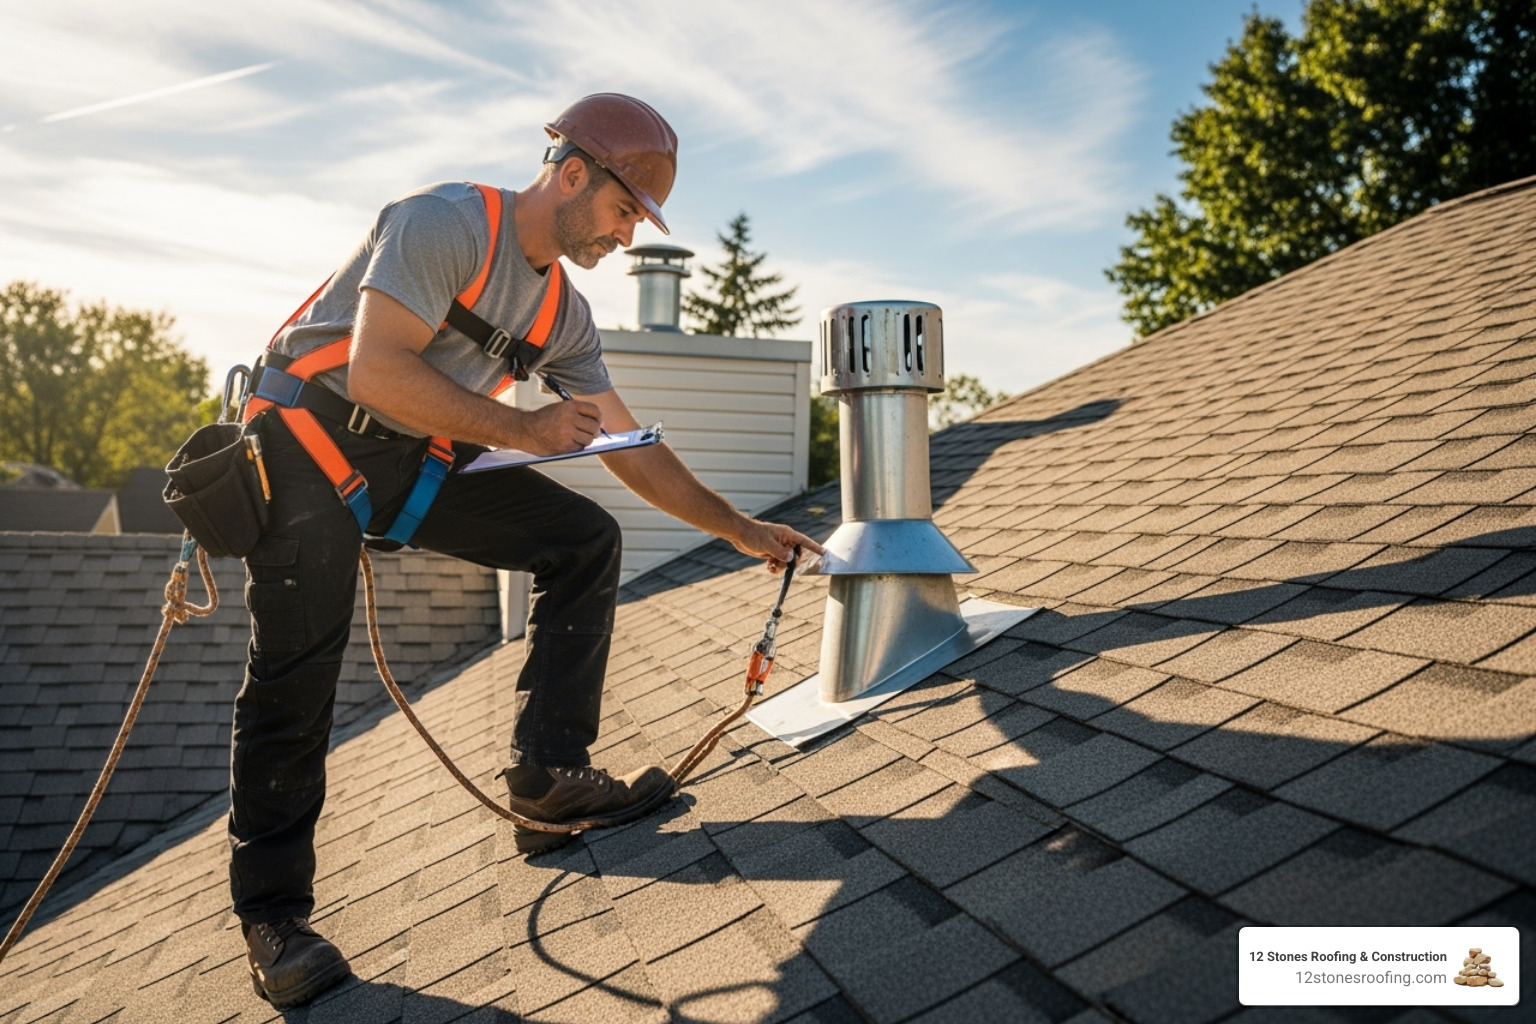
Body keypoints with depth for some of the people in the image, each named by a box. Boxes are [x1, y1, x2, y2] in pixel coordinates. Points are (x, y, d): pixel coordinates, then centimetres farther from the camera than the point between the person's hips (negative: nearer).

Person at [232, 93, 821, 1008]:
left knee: (587, 540, -5)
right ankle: (273, 915, 8)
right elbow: (377, 372, -28)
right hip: (310, 446, -7)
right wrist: (523, 430, -22)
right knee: (296, 679, -10)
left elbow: (632, 448, 6)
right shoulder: (449, 222, -18)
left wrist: (745, 532, 5)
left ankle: (548, 776, -1)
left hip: (419, 462, 7)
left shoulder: (564, 313, 4)